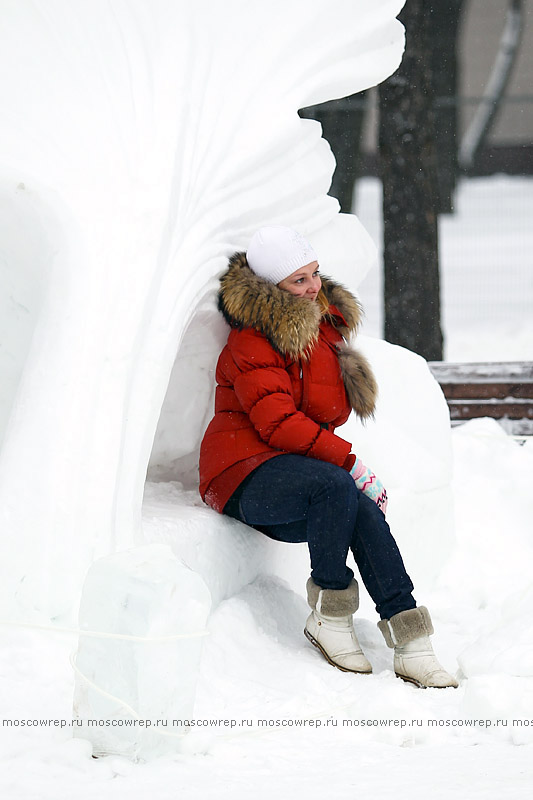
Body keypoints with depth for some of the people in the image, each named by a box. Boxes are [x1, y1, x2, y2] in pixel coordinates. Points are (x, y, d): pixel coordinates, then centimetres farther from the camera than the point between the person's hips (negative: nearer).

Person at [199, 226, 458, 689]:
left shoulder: (324, 327, 15)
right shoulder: (250, 343, -9)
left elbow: (333, 412, 9)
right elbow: (278, 423, -19)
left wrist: (317, 339, -2)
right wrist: (351, 463, -23)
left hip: (291, 469, 6)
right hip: (244, 477, -6)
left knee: (364, 511, -27)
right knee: (336, 486, -36)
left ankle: (410, 644, -34)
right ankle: (329, 616, -23)